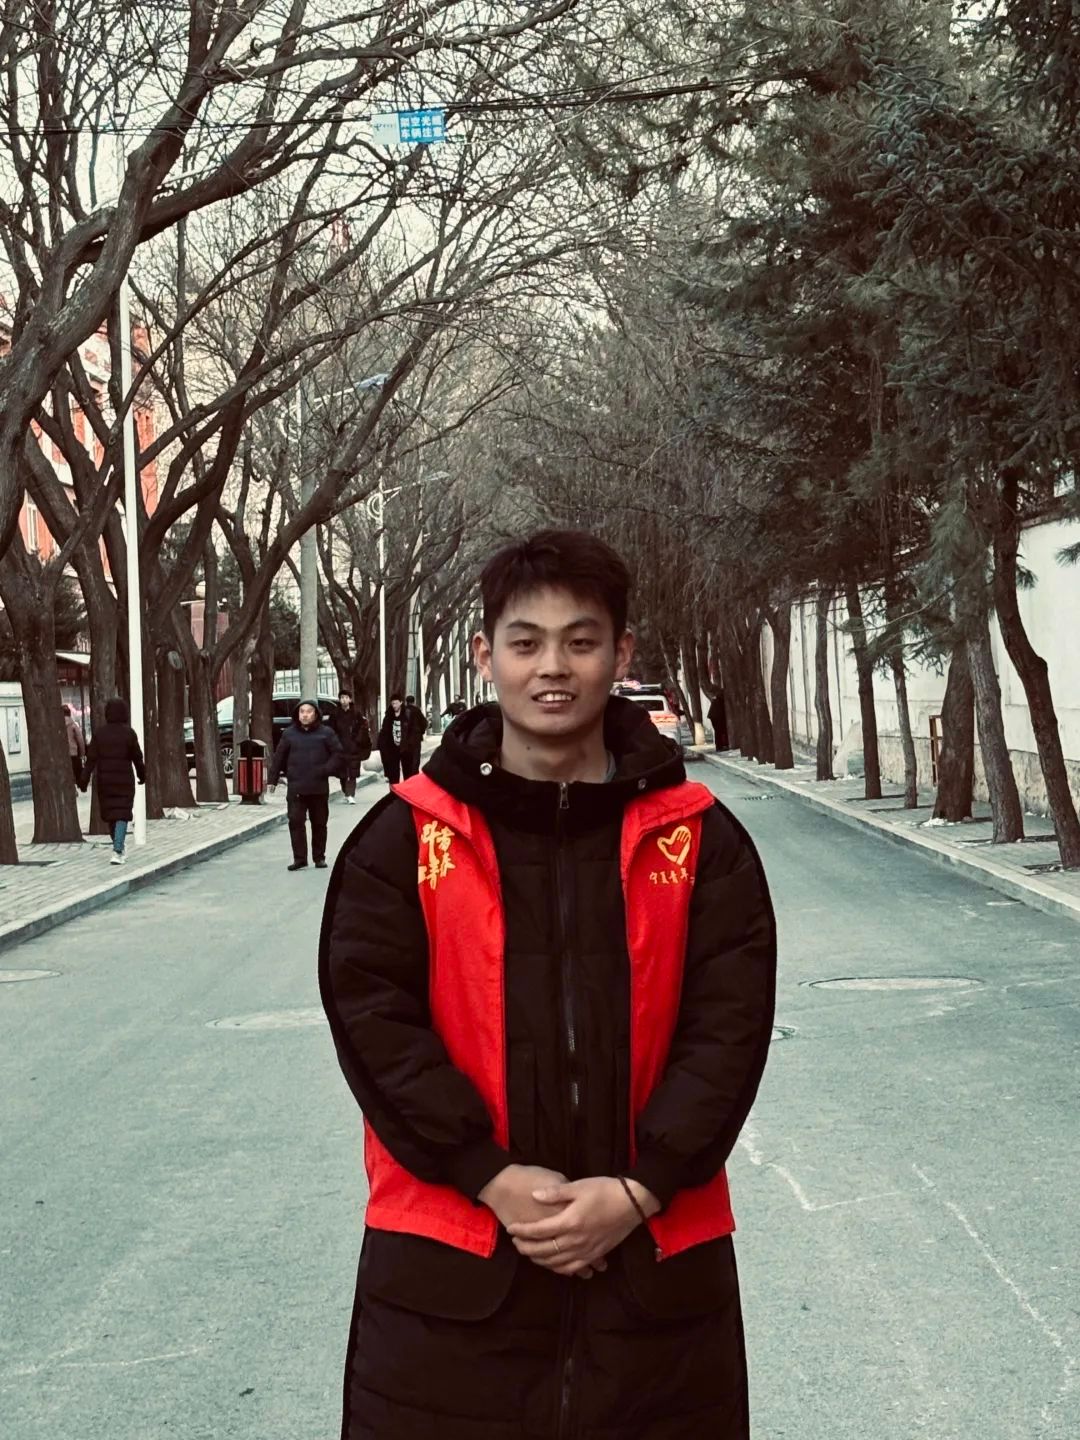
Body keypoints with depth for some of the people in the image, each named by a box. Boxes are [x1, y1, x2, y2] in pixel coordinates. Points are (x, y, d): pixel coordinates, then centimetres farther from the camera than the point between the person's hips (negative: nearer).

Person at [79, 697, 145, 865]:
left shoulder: (99, 732, -3)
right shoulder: (129, 733, -8)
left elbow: (91, 758, -7)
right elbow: (137, 757, -2)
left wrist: (84, 780, -6)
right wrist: (142, 776, 14)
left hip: (104, 779, 3)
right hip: (124, 780, -3)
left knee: (109, 813, 17)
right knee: (122, 815, -3)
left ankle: (118, 848, 31)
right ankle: (117, 852, -17)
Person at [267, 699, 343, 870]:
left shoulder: (325, 733, 2)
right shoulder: (290, 734, 6)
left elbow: (338, 754, 2)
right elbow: (279, 757, 9)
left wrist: (326, 770, -11)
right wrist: (273, 779, 6)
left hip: (319, 787, 0)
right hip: (296, 787, 1)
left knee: (319, 823, 7)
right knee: (296, 822, -6)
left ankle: (319, 858, 18)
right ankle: (299, 858, -1)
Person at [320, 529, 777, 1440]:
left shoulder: (699, 838, 2)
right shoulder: (407, 835, -1)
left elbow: (729, 1025, -3)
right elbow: (371, 1014, -6)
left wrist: (639, 1189, -13)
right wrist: (492, 1177, -14)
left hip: (658, 1259, 1)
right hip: (449, 1261, 0)